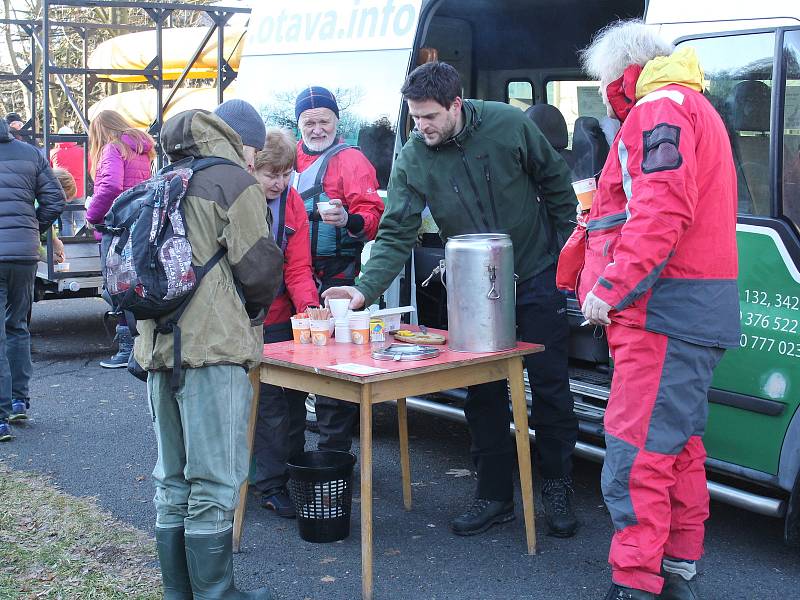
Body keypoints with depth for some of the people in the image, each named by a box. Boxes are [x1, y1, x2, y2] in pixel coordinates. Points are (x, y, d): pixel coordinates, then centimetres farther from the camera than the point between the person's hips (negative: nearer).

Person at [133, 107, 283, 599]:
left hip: (159, 347, 8)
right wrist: (253, 310, 9)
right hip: (213, 348, -8)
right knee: (214, 484, -2)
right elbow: (258, 268, -10)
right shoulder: (235, 182, -4)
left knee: (172, 481, 14)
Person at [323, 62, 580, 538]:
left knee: (550, 386, 4)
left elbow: (556, 183, -4)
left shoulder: (509, 125, -16)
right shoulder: (412, 159, -12)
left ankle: (559, 490, 19)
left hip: (538, 275, -2)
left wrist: (567, 249, -4)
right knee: (484, 394, 6)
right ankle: (495, 495, 19)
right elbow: (397, 234, -14)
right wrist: (367, 289, -28)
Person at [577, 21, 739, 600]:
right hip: (694, 312, 11)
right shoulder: (692, 107, 26)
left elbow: (662, 210, -23)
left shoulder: (660, 108, -8)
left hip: (666, 311, -11)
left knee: (636, 454, -11)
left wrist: (611, 285, -23)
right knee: (677, 445, 16)